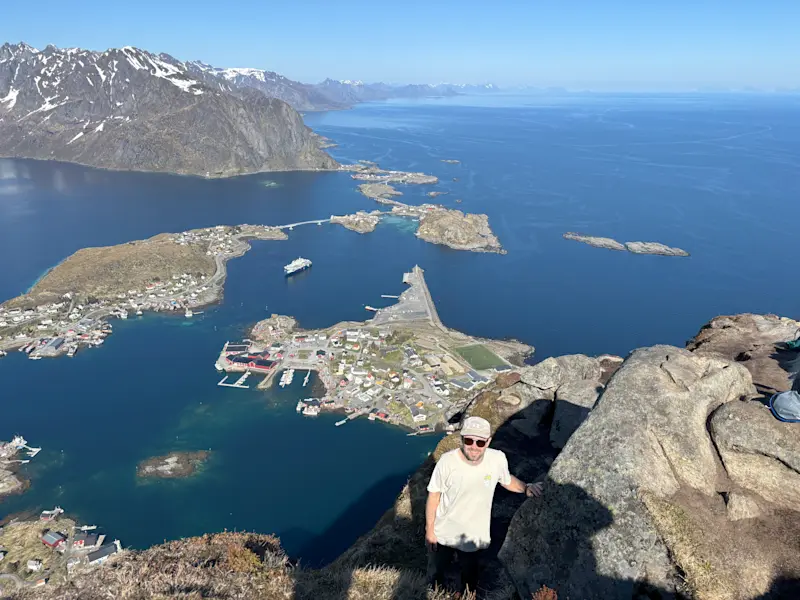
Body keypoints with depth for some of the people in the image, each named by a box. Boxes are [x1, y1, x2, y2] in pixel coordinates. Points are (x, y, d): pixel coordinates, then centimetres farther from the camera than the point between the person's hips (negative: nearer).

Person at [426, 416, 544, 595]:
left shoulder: (498, 459, -22)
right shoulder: (447, 461, -29)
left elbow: (507, 480, 1)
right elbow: (433, 496, -15)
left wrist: (526, 488, -17)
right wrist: (429, 530, -7)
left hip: (473, 537, 1)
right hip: (443, 534, -1)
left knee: (470, 579, 27)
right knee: (435, 573, 27)